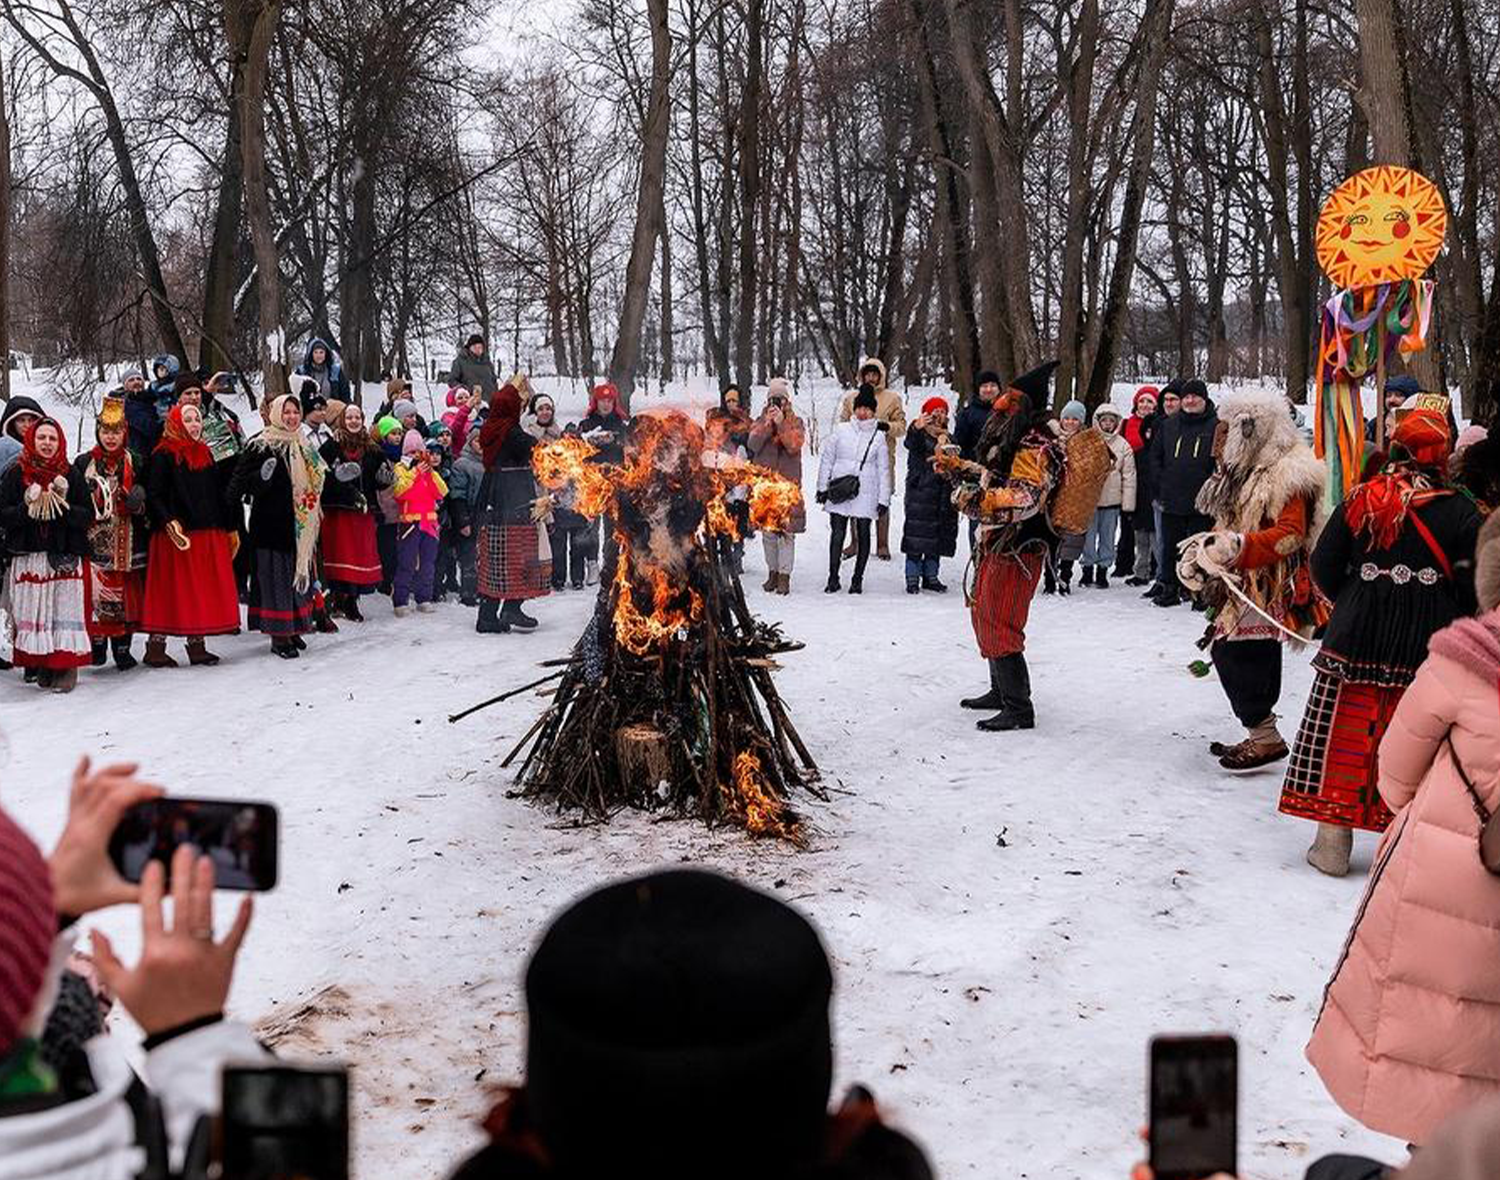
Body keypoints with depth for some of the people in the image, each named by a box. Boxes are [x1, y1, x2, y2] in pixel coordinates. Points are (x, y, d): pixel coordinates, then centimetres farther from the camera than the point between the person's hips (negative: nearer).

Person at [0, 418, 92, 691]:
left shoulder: (71, 476, 6)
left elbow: (88, 515, 2)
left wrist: (62, 508, -14)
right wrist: (30, 509, -15)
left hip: (65, 558, 0)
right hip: (27, 558, 0)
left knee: (65, 610, -6)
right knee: (32, 613, -2)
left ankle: (67, 668, -3)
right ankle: (40, 665, 7)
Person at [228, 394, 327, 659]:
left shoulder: (303, 445, 14)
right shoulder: (261, 446, -8)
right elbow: (242, 480, -14)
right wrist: (262, 476, -29)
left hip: (300, 527, 7)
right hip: (272, 523, -7)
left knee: (300, 574, 11)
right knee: (277, 576, -5)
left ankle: (294, 627, 22)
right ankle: (278, 635, 0)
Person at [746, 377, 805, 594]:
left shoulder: (795, 422, 5)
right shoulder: (761, 421, 11)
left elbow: (794, 445, -12)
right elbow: (753, 444, -6)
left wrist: (781, 423, -16)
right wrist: (768, 423, -14)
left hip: (788, 482, -3)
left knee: (787, 531, -6)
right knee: (767, 531, 7)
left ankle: (785, 576, -3)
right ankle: (773, 572, 18)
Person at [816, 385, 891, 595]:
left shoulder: (878, 435, 5)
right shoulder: (840, 430, 4)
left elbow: (883, 469, 7)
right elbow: (827, 459, 9)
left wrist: (884, 500, 3)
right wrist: (822, 488, 5)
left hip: (866, 493, 0)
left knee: (863, 534, 4)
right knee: (837, 533, -2)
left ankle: (857, 579, 13)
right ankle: (833, 578, 5)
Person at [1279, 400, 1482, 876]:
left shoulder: (1361, 500, -1)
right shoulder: (1460, 511, -6)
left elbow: (1324, 565, 4)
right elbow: (1472, 587, -6)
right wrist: (1453, 631, 11)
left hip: (1356, 640, 1)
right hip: (1428, 645, -1)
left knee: (1346, 737, 8)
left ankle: (1332, 841, 11)